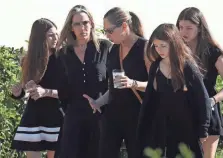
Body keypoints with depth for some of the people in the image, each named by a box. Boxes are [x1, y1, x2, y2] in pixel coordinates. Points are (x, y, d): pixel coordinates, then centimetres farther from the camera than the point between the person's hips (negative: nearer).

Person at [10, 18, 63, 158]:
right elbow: (20, 92, 12)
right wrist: (17, 90, -11)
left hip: (55, 116, -3)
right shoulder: (28, 61, 4)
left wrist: (46, 92, -21)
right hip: (33, 116, 3)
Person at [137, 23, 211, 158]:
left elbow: (203, 100, -7)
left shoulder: (189, 67, -10)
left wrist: (202, 130, -7)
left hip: (185, 129, -4)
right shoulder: (155, 67, 4)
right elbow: (149, 98, 10)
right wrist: (142, 127, 7)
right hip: (158, 127, 4)